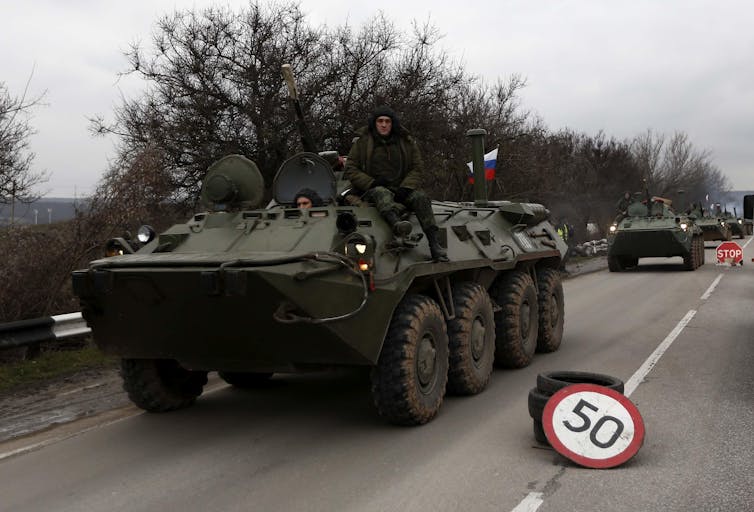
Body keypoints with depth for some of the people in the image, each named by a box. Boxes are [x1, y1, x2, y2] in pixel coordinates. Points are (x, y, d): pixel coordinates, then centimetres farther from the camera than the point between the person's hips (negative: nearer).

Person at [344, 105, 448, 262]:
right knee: (382, 194, -37)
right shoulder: (362, 142, 5)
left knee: (420, 197, -26)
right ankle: (395, 223, -70)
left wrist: (406, 187, -11)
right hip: (372, 189, -2)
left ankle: (435, 244, -38)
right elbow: (350, 169, 3)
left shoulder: (406, 142, 10)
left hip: (401, 189, 2)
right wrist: (371, 183, -12)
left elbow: (418, 169, 8)